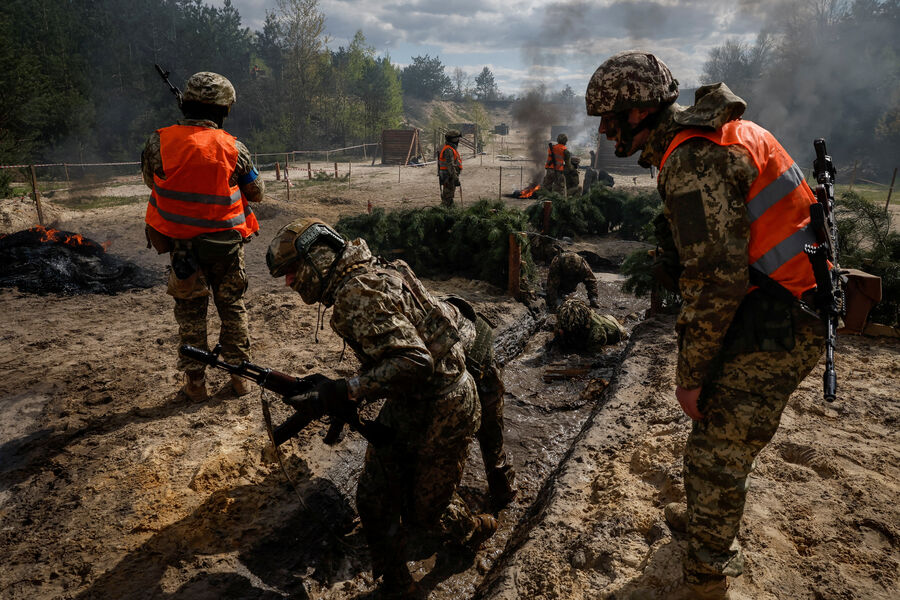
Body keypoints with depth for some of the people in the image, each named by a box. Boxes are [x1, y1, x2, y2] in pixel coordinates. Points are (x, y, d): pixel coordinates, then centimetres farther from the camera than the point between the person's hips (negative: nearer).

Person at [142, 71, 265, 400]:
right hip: (227, 243, 0)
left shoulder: (159, 142, -9)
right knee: (233, 307, 14)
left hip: (182, 245, 1)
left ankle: (196, 381, 20)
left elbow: (150, 179, 8)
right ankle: (239, 376, 20)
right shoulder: (233, 147, -11)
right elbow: (257, 192, 0)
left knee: (191, 312, 13)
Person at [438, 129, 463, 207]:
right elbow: (450, 166, -24)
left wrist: (456, 177, 25)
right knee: (447, 197, -6)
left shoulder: (451, 149, 16)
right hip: (449, 177, -10)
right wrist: (456, 179, -25)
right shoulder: (448, 150, -18)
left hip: (450, 177, 10)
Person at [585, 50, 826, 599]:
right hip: (791, 311, 10)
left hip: (775, 328, -10)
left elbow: (717, 281, -26)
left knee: (717, 454, 1)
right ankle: (707, 518, 47)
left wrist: (690, 375, -15)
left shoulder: (692, 161, -21)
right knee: (719, 425, 25)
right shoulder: (719, 132, 11)